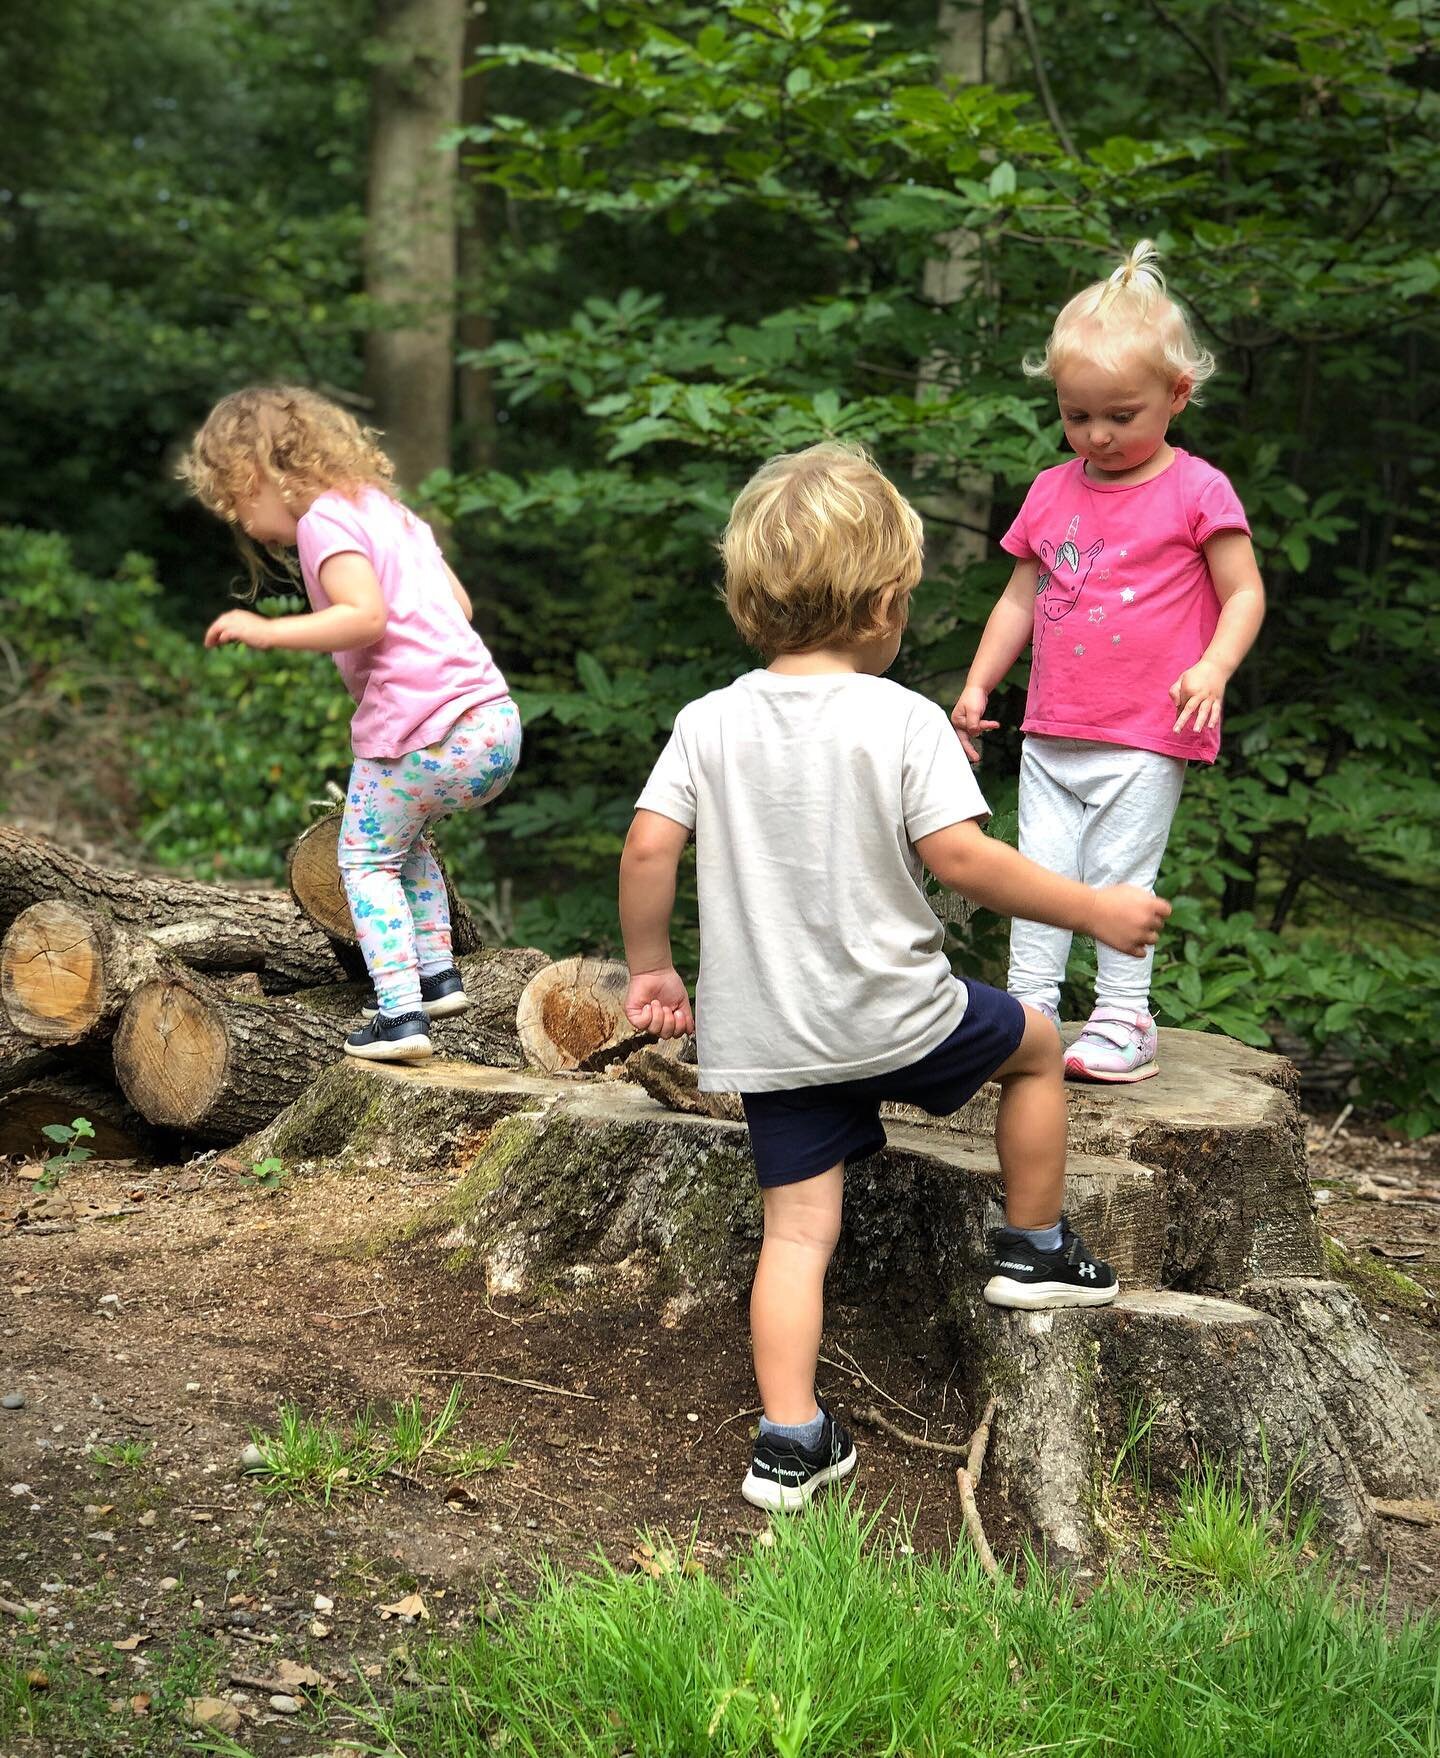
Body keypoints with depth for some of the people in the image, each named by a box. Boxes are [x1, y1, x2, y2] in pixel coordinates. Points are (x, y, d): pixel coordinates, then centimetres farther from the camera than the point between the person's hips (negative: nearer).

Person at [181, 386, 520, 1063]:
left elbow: (365, 615, -20)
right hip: (497, 722, 9)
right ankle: (437, 974, 27)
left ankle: (399, 1013, 1)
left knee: (366, 858, 9)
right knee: (404, 836, 30)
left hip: (422, 738, -8)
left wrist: (266, 630, -13)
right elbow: (459, 602, 21)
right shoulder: (390, 510, 21)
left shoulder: (323, 520, -6)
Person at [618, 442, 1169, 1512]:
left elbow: (648, 849, -5)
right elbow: (961, 859, -18)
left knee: (799, 1229, 8)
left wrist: (650, 969, 10)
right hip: (895, 1014, -3)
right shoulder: (904, 720, -13)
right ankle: (1036, 1252, 33)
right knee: (1033, 1047, 24)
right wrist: (1095, 911, -7)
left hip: (762, 1030, 4)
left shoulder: (710, 723, -1)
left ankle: (791, 1444, 3)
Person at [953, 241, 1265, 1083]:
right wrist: (978, 685, 12)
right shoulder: (1052, 491, 9)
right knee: (1041, 872, 6)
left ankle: (1125, 1022, 8)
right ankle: (1030, 1007, 14)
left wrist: (1213, 668, -20)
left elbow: (1244, 592, -4)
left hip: (1145, 738, -5)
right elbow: (1021, 596, 17)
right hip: (1052, 734, 5)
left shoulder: (1197, 491, -5)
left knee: (1119, 875, -3)